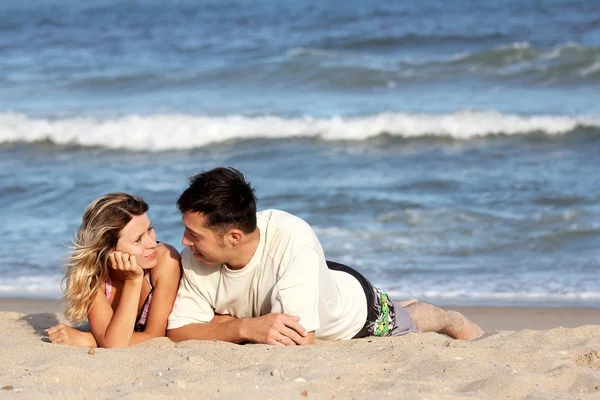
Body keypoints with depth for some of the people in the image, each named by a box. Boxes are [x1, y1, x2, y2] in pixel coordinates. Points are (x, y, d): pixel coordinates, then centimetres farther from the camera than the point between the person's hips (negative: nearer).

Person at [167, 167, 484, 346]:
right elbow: (177, 332, -33)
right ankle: (404, 306, 65)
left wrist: (223, 322, -42)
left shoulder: (292, 240, -49)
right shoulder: (194, 260, -35)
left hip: (353, 305, -4)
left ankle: (452, 320, 61)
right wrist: (246, 327, -48)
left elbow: (301, 340, -51)